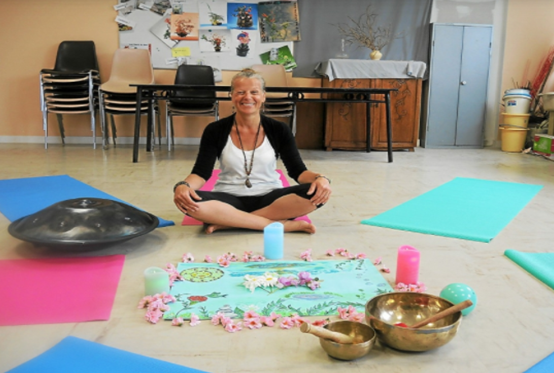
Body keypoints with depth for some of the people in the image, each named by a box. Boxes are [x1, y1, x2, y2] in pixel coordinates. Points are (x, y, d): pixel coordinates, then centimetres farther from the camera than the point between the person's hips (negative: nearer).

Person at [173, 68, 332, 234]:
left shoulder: (279, 130, -1)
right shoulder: (215, 131, -2)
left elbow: (297, 170, -2)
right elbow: (201, 173, -6)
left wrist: (320, 178, -25)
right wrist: (182, 186, -28)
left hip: (269, 198, 1)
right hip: (230, 199, -1)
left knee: (316, 192, -27)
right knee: (190, 201, -33)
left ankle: (226, 221, -24)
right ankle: (279, 224, -29)